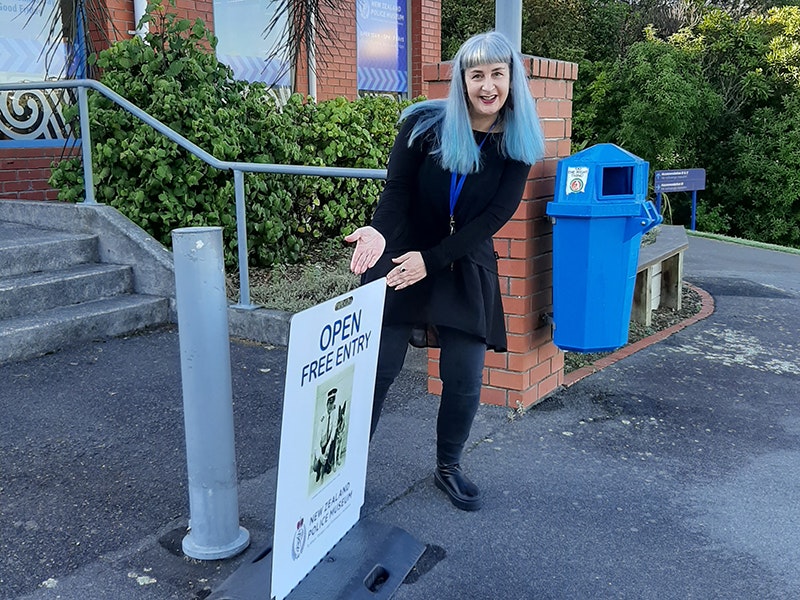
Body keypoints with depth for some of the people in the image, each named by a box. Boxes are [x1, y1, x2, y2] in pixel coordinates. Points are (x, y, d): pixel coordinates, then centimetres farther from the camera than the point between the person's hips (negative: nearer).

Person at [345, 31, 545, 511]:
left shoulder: (518, 144, -2)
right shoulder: (425, 124, -6)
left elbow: (495, 215, -8)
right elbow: (397, 189, -9)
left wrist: (431, 259, -16)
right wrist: (380, 232, -31)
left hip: (466, 270, 2)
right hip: (400, 261, -1)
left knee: (465, 382, 3)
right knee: (377, 370, -1)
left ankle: (449, 468, 26)